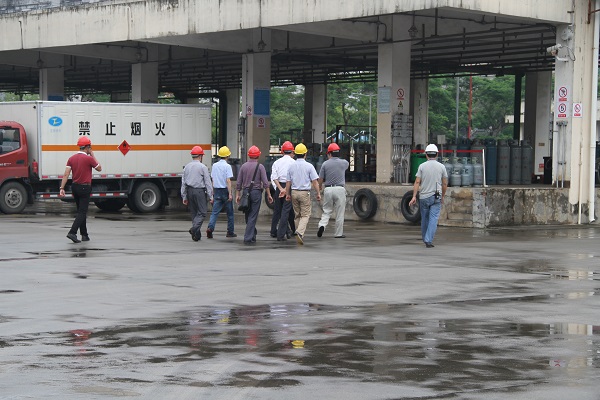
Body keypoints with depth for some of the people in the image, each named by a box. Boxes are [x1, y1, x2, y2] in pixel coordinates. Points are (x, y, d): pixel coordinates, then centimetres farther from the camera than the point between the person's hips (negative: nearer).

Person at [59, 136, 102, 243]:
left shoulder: (72, 158, 3)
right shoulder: (89, 158, -13)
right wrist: (93, 155, 6)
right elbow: (99, 168, 3)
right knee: (82, 212, -6)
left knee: (81, 211, 16)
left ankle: (84, 235, 20)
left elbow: (66, 174, -3)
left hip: (74, 186, 7)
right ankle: (72, 232, -20)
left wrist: (62, 188, -3)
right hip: (85, 188, -6)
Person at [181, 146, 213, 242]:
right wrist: (210, 195, -4)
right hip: (200, 191, -6)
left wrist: (184, 197, 15)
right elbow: (208, 182, -8)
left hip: (189, 191, 6)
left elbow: (183, 183, 11)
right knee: (201, 212, -2)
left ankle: (197, 235, 11)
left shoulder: (187, 167, 9)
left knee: (194, 213, 12)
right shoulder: (203, 167, -7)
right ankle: (195, 228, -24)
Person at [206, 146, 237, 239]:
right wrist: (230, 194, -16)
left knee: (215, 212, 0)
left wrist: (213, 194, 17)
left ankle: (210, 227, -21)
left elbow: (213, 181, 12)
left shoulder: (214, 166, 8)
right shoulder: (227, 166, -10)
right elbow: (228, 181, -16)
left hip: (217, 190, 5)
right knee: (230, 213, 8)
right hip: (225, 190, -4)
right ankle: (230, 232, 13)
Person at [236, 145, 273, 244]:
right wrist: (269, 195, -2)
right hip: (256, 192, -3)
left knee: (247, 216, 15)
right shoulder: (260, 167, -6)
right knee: (252, 216, -2)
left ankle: (253, 235, 25)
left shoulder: (243, 166, 4)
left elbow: (238, 183, 4)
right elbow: (265, 182, -9)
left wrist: (238, 194, 12)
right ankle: (248, 238, -6)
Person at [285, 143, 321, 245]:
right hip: (305, 193, -4)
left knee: (297, 215, 15)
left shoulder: (291, 166, 3)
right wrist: (318, 193, -2)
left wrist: (287, 194, 17)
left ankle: (299, 234, 18)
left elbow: (288, 182, 7)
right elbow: (314, 181, -8)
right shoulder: (309, 166, -7)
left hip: (294, 192, 4)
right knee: (305, 215, -3)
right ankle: (300, 232, -23)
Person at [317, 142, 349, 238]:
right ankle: (339, 233, 6)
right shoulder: (344, 163, 2)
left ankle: (322, 225, -13)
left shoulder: (325, 164, 0)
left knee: (326, 211, 11)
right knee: (339, 213, 5)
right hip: (340, 189, -1)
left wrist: (320, 187, 25)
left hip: (328, 189, 1)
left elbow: (320, 179, 4)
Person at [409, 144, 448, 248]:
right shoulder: (441, 167, 0)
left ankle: (425, 239, 28)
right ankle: (428, 240, -15)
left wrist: (414, 196, -7)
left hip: (423, 196, 1)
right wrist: (443, 196, 18)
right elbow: (445, 184, 4)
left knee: (424, 219, 15)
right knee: (433, 219, -4)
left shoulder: (422, 166, -2)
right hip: (436, 196, -1)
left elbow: (417, 182, -7)